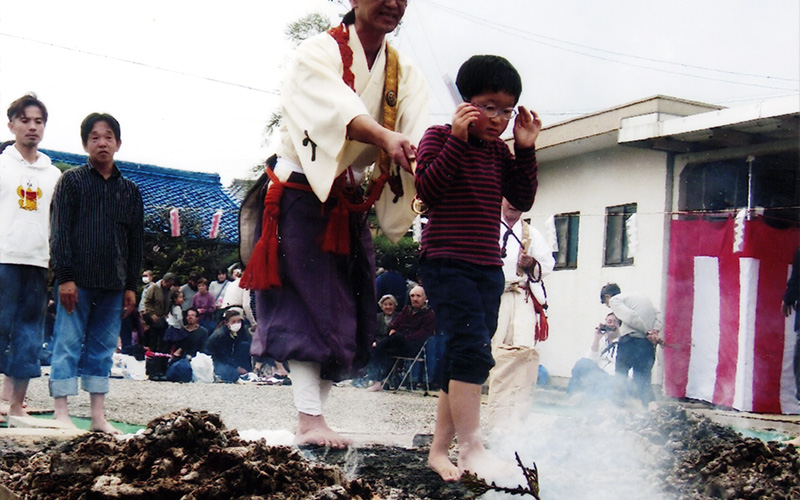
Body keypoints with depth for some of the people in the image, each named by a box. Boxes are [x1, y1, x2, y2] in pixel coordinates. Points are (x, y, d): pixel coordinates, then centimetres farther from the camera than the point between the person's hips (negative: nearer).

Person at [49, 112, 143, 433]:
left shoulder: (130, 190, 14)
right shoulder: (71, 181, 3)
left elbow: (136, 241, 15)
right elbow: (59, 232, -3)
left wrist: (131, 285, 10)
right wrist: (64, 277, -11)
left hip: (113, 283, 4)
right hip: (78, 280, -4)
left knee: (103, 348, 7)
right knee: (68, 345, -3)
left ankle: (98, 416, 12)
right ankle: (61, 414, 1)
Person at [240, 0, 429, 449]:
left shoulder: (406, 74, 5)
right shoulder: (320, 53, -11)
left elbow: (417, 139, -13)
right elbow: (339, 108, -32)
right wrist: (385, 137, -51)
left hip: (350, 206, 6)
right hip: (302, 197, -6)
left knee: (348, 315, 5)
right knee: (307, 307, -13)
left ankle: (315, 416, 14)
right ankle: (310, 419, -14)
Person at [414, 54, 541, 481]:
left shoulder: (500, 151, 14)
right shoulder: (440, 136, -3)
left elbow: (522, 200, 9)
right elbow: (428, 190, -16)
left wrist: (526, 149, 0)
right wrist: (457, 139, -20)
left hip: (487, 269, 7)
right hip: (446, 263, -7)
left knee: (463, 363, 8)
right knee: (472, 350, -20)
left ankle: (439, 449, 15)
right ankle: (472, 448, -18)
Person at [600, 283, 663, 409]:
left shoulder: (615, 300, 6)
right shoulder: (640, 296, 28)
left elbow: (630, 317, -13)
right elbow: (658, 315, 14)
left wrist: (648, 332, -10)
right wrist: (655, 332, 1)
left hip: (631, 338, -6)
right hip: (649, 343, 6)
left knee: (621, 371, 15)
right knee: (643, 377, 10)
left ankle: (619, 401, 18)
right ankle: (651, 403, -10)